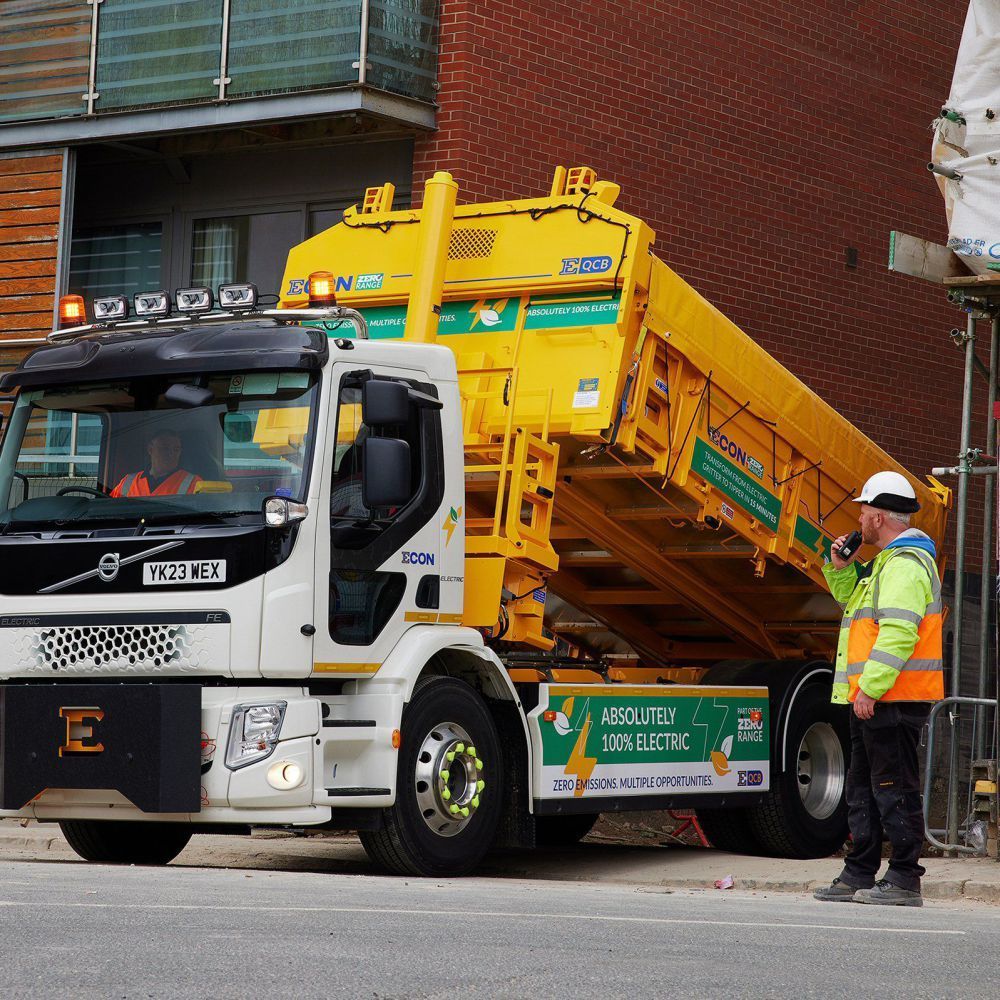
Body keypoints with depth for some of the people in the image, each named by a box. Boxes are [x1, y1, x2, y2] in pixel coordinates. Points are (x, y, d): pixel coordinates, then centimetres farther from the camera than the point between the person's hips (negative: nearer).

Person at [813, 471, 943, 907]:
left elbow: (898, 633, -25)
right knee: (863, 788, 15)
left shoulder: (905, 564, -15)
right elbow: (852, 598, 36)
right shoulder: (888, 562, 20)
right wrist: (841, 567, 17)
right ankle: (859, 876, 21)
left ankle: (904, 880, -6)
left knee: (893, 788, -9)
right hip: (875, 697, 11)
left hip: (893, 698, -11)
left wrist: (869, 688, -26)